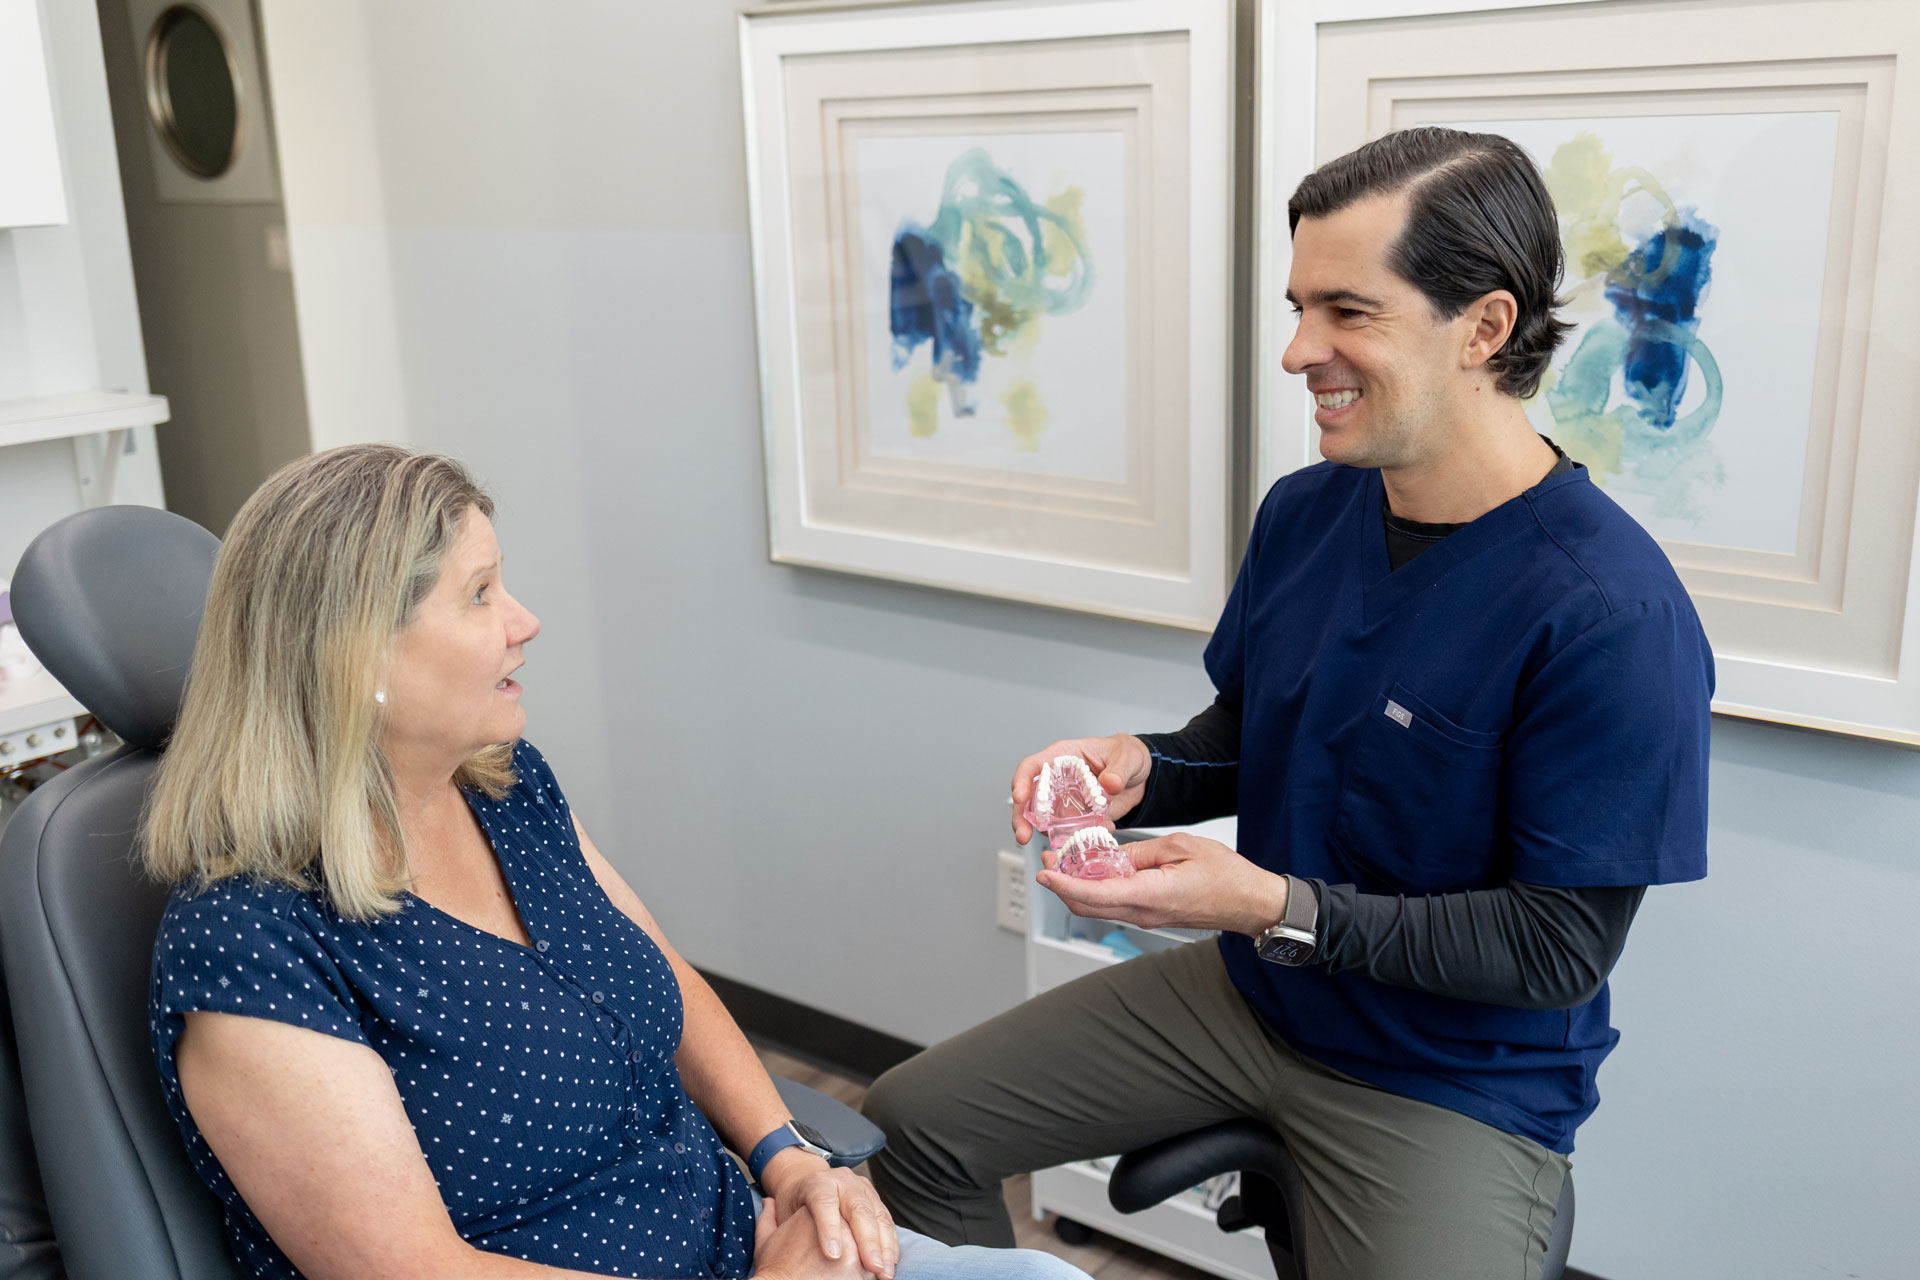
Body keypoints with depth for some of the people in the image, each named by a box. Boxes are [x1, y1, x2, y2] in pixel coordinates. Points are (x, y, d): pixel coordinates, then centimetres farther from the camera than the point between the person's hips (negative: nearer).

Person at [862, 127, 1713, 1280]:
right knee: (915, 1121, 4)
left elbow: (1557, 953, -22)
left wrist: (1278, 907, -29)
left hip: (1456, 1084, -6)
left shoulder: (1613, 613, -26)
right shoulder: (1304, 511, -2)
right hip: (1250, 995, 7)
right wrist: (1141, 769, -12)